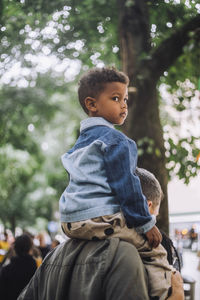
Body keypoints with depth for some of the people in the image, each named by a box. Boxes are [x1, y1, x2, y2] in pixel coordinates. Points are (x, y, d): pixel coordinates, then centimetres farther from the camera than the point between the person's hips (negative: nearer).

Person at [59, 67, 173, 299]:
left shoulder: (79, 144, 20)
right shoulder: (115, 140, -8)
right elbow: (126, 185, -13)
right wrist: (146, 223, -8)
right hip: (101, 219, -9)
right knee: (155, 252, -2)